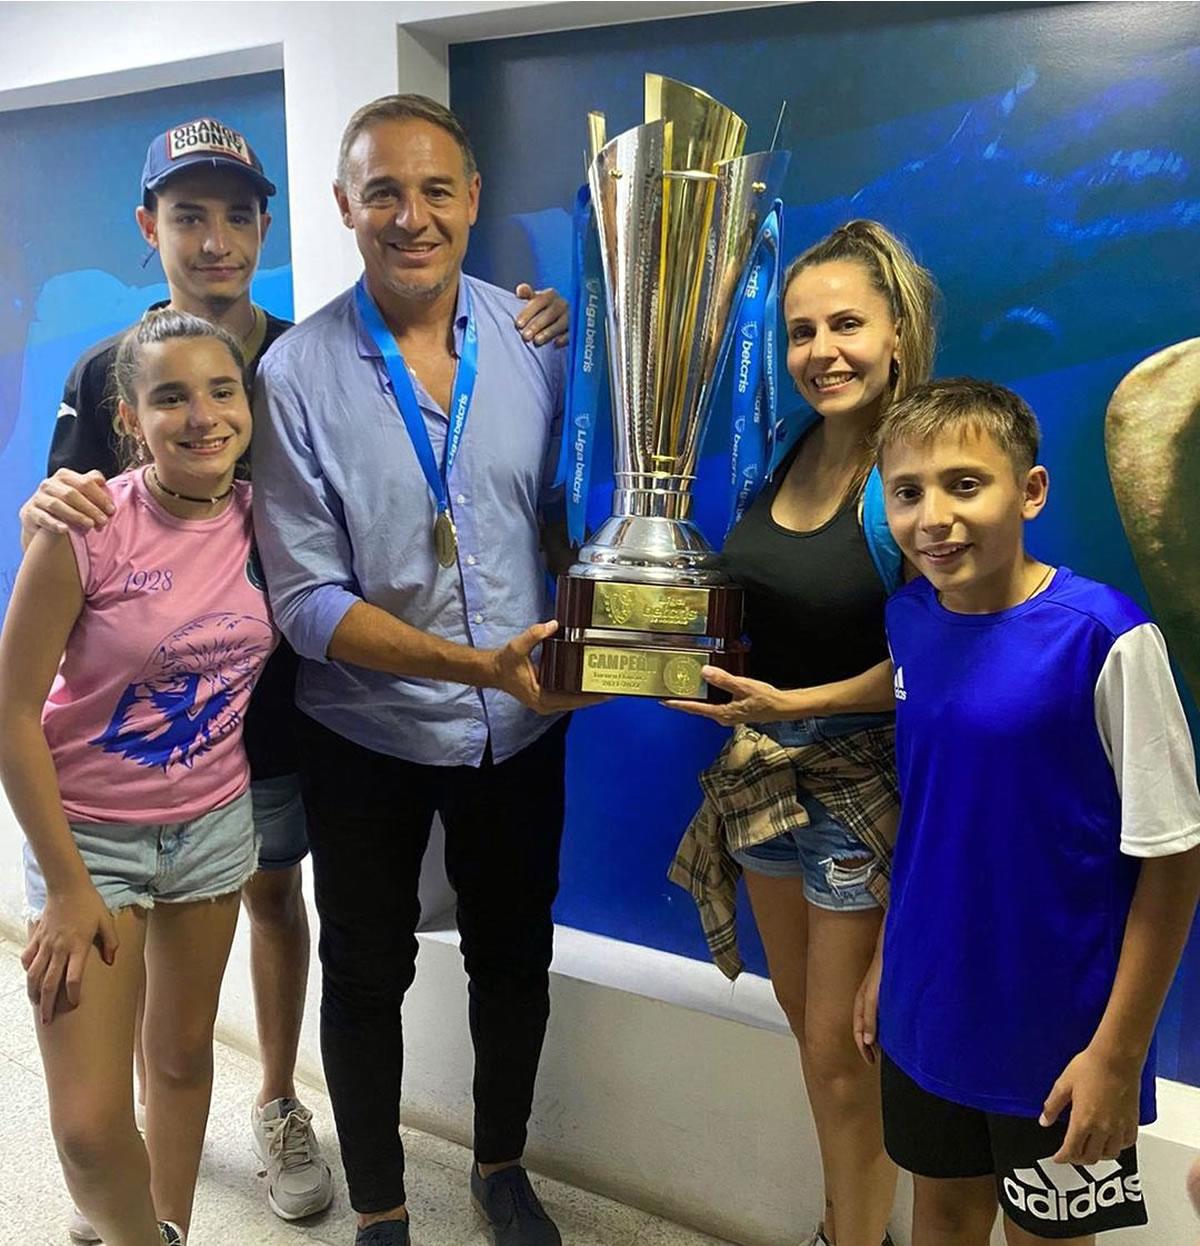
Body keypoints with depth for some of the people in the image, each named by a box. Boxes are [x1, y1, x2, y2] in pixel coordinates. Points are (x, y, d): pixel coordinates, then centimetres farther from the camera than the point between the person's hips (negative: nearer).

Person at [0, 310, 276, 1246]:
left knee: (183, 1053, 18)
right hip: (88, 832, -3)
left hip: (215, 824, 4)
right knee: (90, 1127, -3)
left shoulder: (259, 517, -7)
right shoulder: (85, 531, -20)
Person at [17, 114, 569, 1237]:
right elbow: (63, 540, -2)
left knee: (272, 894, 17)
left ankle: (277, 1106, 39)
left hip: (275, 698, 0)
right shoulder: (108, 369, -2)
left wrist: (526, 344, -18)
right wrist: (45, 511, -26)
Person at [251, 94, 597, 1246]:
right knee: (366, 977, 16)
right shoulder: (298, 374, -13)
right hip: (368, 734, -2)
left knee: (514, 958, 20)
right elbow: (307, 600, -16)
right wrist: (474, 664, -26)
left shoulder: (534, 339, -5)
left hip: (520, 729, 3)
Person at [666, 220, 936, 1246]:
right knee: (808, 1027, 21)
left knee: (843, 1049, 9)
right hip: (761, 769, 6)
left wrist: (796, 703, -22)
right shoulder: (783, 450, 0)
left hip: (864, 779, -6)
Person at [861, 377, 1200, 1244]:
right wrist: (886, 965, 10)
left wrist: (1119, 1051, -12)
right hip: (925, 1016, 5)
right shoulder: (908, 620, -5)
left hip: (1056, 1037, -4)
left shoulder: (1107, 639, -21)